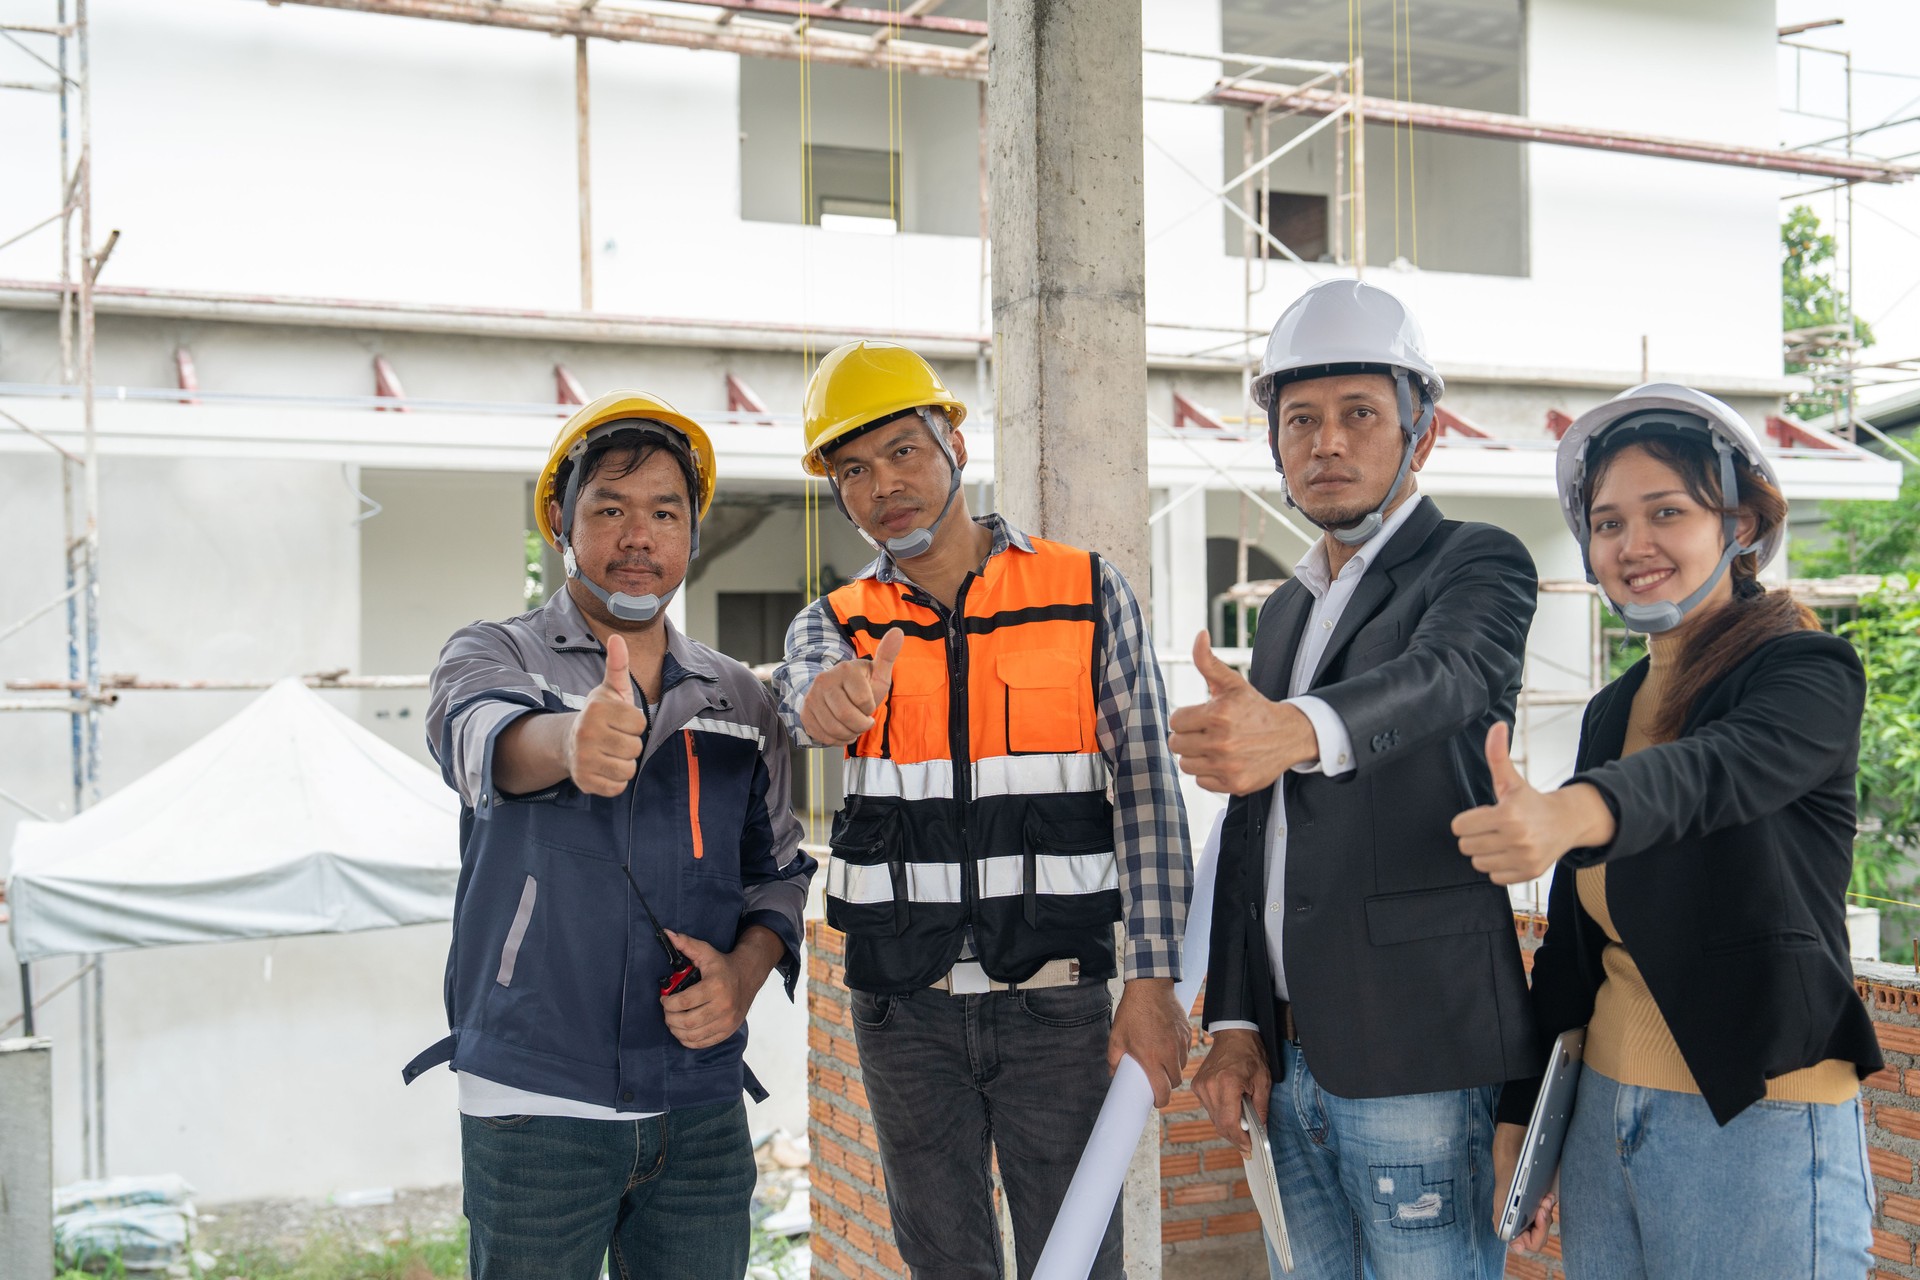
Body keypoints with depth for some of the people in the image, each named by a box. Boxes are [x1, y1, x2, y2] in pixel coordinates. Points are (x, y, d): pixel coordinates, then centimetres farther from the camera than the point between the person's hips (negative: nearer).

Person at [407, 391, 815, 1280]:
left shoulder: (739, 699, 11)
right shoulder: (492, 655, 0)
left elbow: (778, 868, 16)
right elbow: (481, 736, -24)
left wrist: (745, 971, -5)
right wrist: (567, 740, -47)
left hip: (702, 1110, 3)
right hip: (534, 1106, -3)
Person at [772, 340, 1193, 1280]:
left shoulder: (1088, 595, -1)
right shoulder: (837, 622, 5)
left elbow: (1147, 793, -3)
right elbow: (803, 683, -19)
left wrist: (1152, 982, -10)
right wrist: (830, 698, -45)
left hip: (1054, 999, -2)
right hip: (901, 1005, 2)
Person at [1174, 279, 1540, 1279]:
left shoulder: (1479, 564, -4)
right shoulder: (1286, 609, 17)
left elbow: (1438, 677, -28)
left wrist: (1297, 730, -49)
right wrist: (1235, 1025, 8)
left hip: (1417, 1055, -7)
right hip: (1292, 1056, 7)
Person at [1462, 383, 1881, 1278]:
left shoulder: (1809, 673, -9)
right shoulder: (1610, 712, 10)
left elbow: (1717, 770, -32)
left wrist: (1574, 813, -52)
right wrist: (1521, 1109, 12)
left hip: (1759, 1127, -6)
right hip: (1604, 1113, 6)